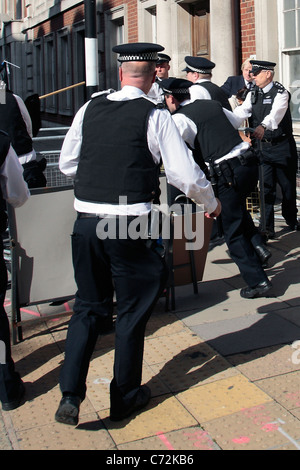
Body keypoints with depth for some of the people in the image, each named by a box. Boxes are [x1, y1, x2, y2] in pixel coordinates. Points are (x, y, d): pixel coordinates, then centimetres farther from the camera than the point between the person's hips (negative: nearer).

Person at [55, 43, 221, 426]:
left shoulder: (90, 108, 6)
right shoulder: (155, 116, -6)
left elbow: (66, 163, 13)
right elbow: (185, 174, -8)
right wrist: (211, 203, 10)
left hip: (86, 221, 4)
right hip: (128, 225, -4)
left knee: (88, 306, 18)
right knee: (132, 309, 13)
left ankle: (70, 395, 10)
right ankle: (125, 397, 26)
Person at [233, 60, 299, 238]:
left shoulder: (280, 92, -11)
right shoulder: (253, 94, 7)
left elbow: (276, 113, -30)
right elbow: (242, 111, -7)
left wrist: (263, 127, -50)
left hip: (282, 145, -4)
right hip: (262, 146, 4)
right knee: (266, 187, 2)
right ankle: (267, 228, 6)